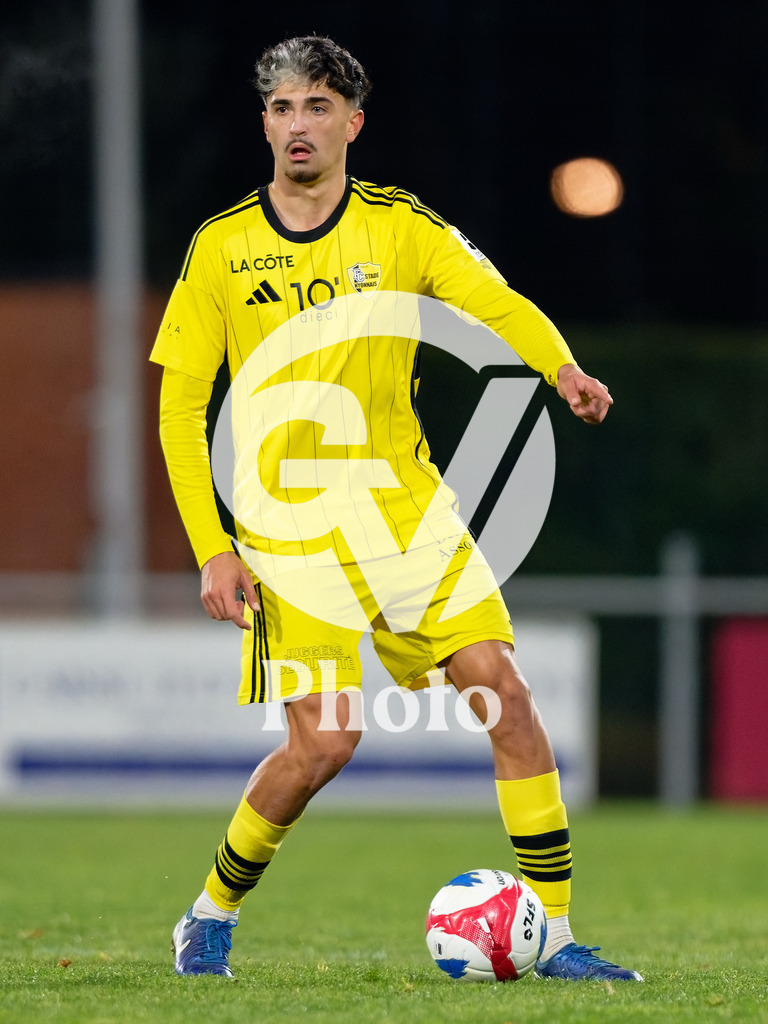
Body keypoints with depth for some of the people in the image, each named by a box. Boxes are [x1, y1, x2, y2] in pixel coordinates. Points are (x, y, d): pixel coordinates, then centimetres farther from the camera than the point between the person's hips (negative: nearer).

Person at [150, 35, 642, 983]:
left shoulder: (401, 228, 3)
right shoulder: (221, 248, 0)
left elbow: (498, 303, -10)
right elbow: (179, 406, 0)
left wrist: (562, 368, -33)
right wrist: (213, 548, -9)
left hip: (406, 508, 2)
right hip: (289, 526, -2)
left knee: (503, 691, -9)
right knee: (324, 740, -13)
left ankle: (552, 936, -2)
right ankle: (209, 919, 11)